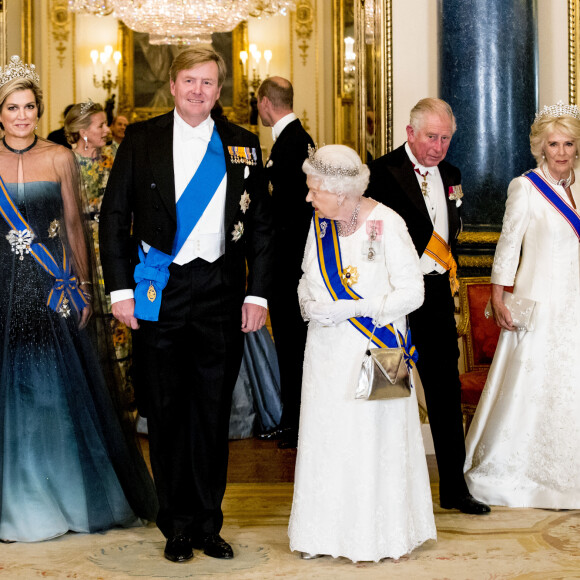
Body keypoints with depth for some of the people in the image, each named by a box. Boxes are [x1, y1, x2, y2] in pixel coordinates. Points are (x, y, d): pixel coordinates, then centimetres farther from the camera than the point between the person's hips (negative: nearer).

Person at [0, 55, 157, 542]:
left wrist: (83, 287, 0)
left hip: (53, 288, 0)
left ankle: (74, 495, 23)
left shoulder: (59, 158, 2)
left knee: (60, 388, 7)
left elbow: (74, 225, 4)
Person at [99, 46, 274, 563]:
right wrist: (120, 288, -5)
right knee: (166, 410, 6)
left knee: (213, 413, 7)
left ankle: (208, 524, 20)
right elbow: (115, 217, 3)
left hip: (222, 294, 1)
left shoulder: (243, 144, 7)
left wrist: (258, 293, 1)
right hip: (159, 293, -1)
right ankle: (178, 525, 19)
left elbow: (261, 225, 8)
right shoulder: (141, 139, 3)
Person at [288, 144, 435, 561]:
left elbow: (412, 292, -14)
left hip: (373, 350, -5)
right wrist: (309, 305, -6)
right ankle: (328, 532, 21)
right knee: (326, 438, 9)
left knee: (372, 440, 1)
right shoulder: (320, 224, 4)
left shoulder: (386, 225, -14)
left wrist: (351, 309, -18)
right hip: (327, 351, 6)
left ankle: (379, 535, 16)